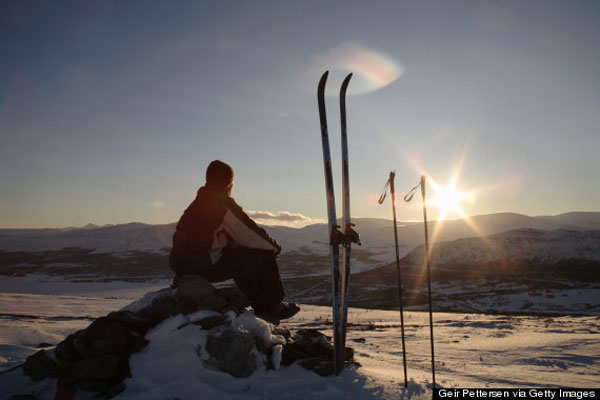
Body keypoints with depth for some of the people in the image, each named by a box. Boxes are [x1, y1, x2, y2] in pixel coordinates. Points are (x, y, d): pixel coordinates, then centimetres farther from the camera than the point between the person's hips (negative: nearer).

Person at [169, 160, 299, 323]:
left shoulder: (200, 201, 16)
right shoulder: (222, 202, -13)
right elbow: (250, 232, -12)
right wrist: (274, 246, 6)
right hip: (201, 265, -9)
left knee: (241, 257, 27)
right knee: (264, 256, -1)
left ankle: (262, 309, 29)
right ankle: (274, 308, 16)